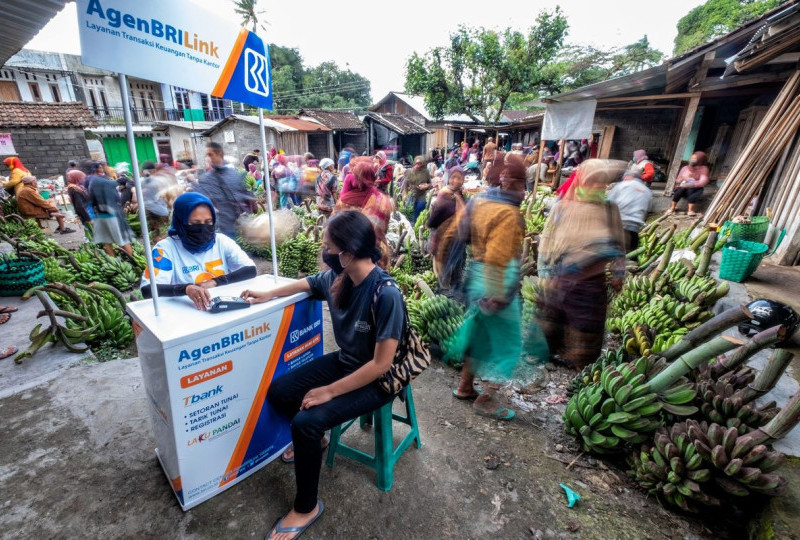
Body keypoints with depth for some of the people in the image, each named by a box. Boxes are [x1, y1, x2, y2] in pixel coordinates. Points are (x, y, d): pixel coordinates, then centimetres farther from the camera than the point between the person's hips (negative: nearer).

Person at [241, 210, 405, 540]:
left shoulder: (386, 294, -32)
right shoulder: (337, 277, -10)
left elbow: (381, 364, -28)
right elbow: (308, 284, 15)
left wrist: (329, 392, -22)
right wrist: (269, 295, 15)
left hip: (376, 381, -7)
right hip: (344, 362, 8)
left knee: (306, 422, -21)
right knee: (278, 393, 5)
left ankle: (306, 508, 7)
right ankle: (312, 440, 35)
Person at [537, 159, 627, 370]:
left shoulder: (610, 210, 0)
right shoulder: (562, 207, -5)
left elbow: (617, 244, 8)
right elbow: (546, 241, -4)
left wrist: (618, 274, 6)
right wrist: (545, 272, -6)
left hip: (592, 282, 1)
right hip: (559, 279, 0)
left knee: (586, 327, 11)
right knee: (550, 320, 16)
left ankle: (581, 366, 31)